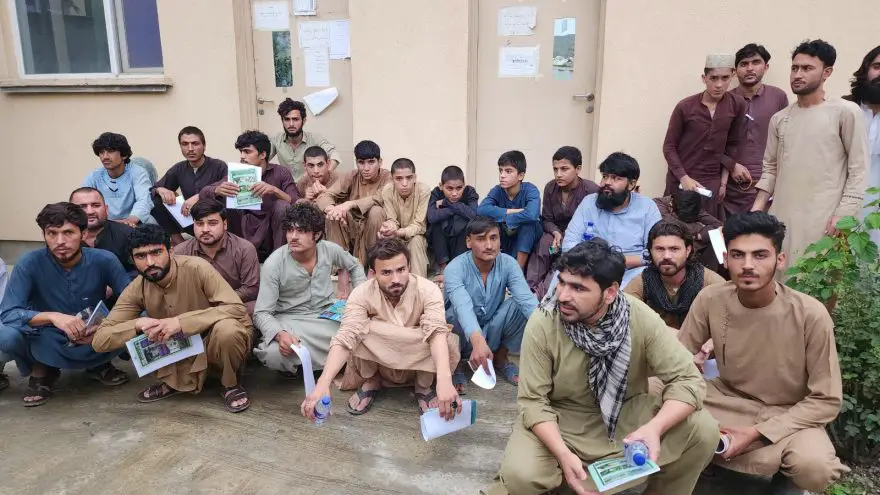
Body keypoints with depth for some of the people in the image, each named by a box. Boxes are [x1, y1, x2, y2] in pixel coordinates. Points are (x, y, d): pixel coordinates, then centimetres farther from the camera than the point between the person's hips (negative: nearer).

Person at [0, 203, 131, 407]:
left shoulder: (104, 260, -16)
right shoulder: (29, 264, -17)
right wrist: (51, 316, -41)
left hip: (94, 343, 1)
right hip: (47, 345, 0)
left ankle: (99, 364, 6)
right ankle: (41, 371, 4)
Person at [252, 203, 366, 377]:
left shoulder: (330, 249, -8)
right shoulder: (273, 264, -18)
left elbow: (355, 266, 15)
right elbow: (262, 313, -16)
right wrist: (280, 334, -37)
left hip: (329, 311, 4)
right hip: (291, 319, -3)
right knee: (273, 354, -35)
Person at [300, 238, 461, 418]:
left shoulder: (428, 290, -25)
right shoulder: (362, 294, -23)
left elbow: (437, 332, -39)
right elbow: (345, 337, -35)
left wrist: (444, 379, -57)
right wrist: (323, 383, -52)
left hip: (420, 364, 0)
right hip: (378, 361, 0)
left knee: (448, 341, -32)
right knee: (359, 331, -31)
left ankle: (423, 386, -3)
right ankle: (371, 382, -2)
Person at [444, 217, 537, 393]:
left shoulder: (508, 263, -14)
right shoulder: (455, 268, -25)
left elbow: (526, 298, -27)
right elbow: (463, 307, -43)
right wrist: (477, 341, -61)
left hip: (493, 330, 3)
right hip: (464, 335, -3)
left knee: (522, 307, -21)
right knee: (453, 315, -35)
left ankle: (500, 357, 3)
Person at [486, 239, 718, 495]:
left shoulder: (642, 318, -20)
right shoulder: (542, 323, -23)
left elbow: (688, 380, -16)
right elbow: (533, 401, -18)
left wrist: (655, 428, -35)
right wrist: (563, 454, -33)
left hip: (627, 414, 3)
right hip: (559, 419, -2)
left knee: (703, 431, -18)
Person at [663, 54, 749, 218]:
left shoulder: (737, 104, -2)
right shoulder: (685, 107, -8)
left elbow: (732, 144, 9)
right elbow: (669, 146, -4)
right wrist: (684, 177, -13)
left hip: (711, 182, 2)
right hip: (681, 180, -1)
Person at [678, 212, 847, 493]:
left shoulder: (811, 315, -21)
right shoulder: (710, 300, -15)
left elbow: (826, 401, -15)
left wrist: (756, 433, -22)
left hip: (790, 415, -2)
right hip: (729, 400, 2)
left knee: (814, 467, -34)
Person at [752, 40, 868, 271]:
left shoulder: (846, 112, -1)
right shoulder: (779, 119, 13)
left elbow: (858, 169, -4)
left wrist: (844, 214, -11)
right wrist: (758, 207, 5)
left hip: (823, 220, -4)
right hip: (781, 217, 4)